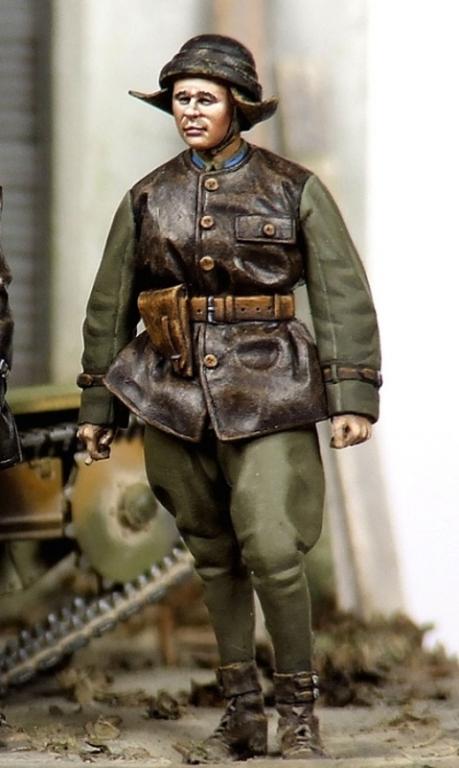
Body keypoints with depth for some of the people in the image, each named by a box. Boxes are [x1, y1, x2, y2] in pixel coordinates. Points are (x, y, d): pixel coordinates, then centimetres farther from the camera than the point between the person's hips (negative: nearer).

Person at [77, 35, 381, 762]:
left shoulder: (294, 190, 0)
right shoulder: (149, 198, 8)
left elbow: (343, 296, -3)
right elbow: (109, 307, 14)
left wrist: (354, 396, -11)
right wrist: (97, 404, 13)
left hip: (266, 391, -3)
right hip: (175, 394, 3)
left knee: (273, 551, -14)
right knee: (214, 556, 7)